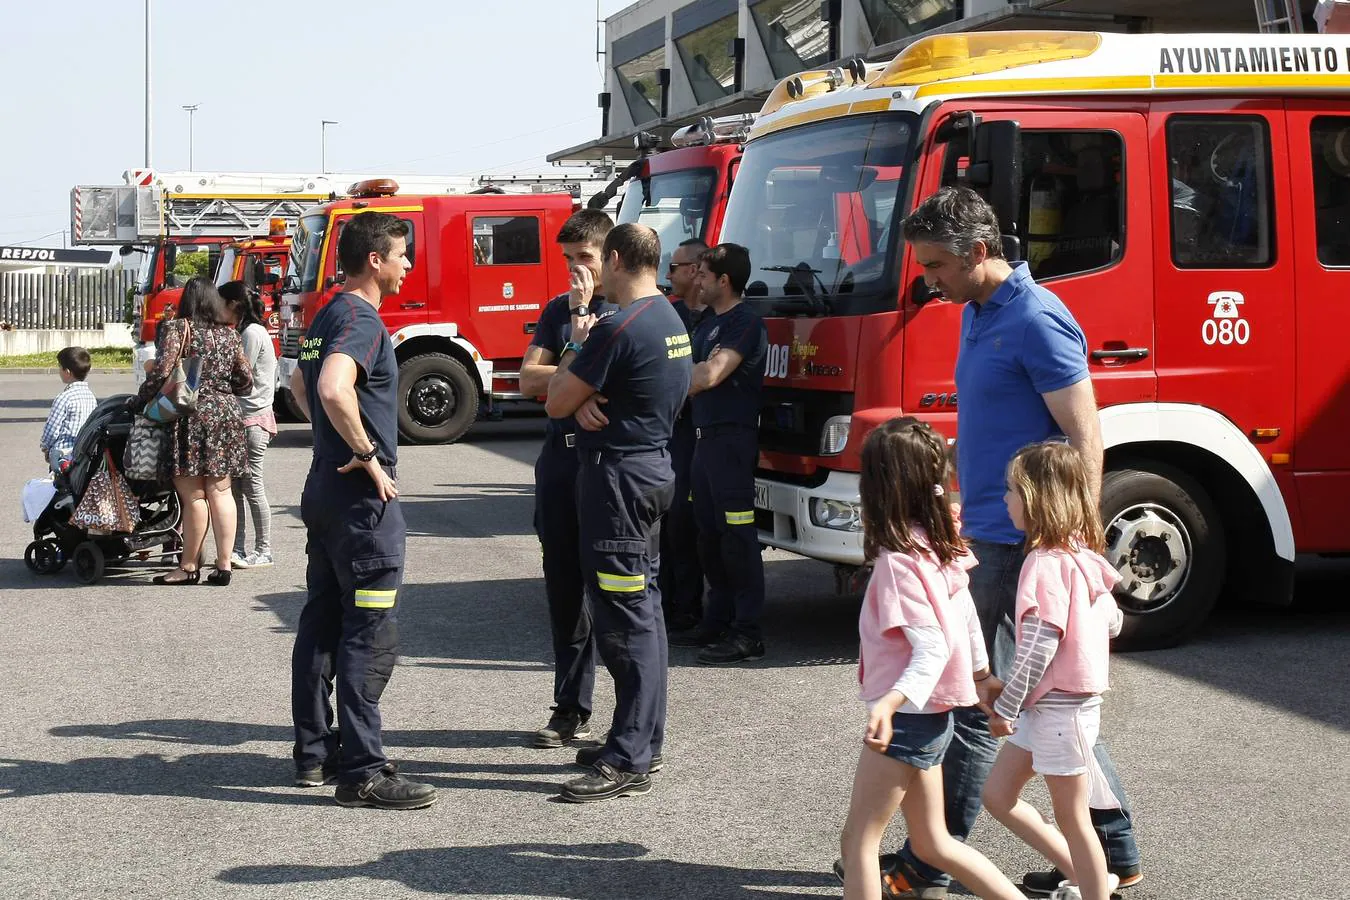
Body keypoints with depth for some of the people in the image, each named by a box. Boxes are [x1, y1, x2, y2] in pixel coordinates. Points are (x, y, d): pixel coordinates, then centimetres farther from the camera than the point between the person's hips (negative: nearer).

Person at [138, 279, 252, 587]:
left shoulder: (178, 329, -5)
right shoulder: (229, 334, 11)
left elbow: (162, 372, -14)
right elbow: (246, 380, 11)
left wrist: (142, 398, 1)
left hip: (190, 417, -5)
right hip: (225, 414, 6)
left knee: (193, 495, -3)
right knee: (220, 491, 8)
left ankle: (189, 567, 3)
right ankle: (224, 564, 7)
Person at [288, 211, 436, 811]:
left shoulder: (329, 315, 15)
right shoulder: (361, 319, -17)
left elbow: (300, 384, 32)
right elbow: (334, 389, -35)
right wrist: (367, 454, -23)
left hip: (325, 487, 11)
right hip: (361, 496, -11)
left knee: (322, 625, 14)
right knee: (370, 634, -8)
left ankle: (315, 754, 22)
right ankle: (361, 772, -6)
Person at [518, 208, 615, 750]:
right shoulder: (558, 310, 15)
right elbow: (529, 379, 6)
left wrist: (583, 314, -10)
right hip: (561, 457, 6)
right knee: (564, 586, 9)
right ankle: (572, 709, 16)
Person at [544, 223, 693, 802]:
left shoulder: (620, 328, -20)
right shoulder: (670, 320, 11)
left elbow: (557, 403, -13)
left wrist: (576, 344, 1)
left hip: (617, 476, -10)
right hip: (653, 468, 10)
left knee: (625, 620, -8)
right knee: (642, 612, 16)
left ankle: (629, 761, -6)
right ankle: (642, 742, 24)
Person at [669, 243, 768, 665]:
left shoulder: (745, 323, -12)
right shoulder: (710, 324, 20)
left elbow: (710, 374, -22)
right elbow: (696, 379, 24)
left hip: (733, 437, -10)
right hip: (708, 437, 10)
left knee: (737, 537, -9)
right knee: (709, 535, 13)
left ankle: (748, 634, -7)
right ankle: (717, 622, 22)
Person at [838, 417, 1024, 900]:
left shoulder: (898, 560, -21)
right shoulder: (942, 546, 4)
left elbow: (932, 650, -27)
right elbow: (967, 619, 14)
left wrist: (890, 702, -40)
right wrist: (983, 678, 27)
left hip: (907, 718, -9)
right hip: (933, 716, 9)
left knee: (858, 839, 0)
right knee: (933, 842, 19)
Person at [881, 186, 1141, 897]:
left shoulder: (1036, 321, -16)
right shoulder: (978, 314, 13)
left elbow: (1087, 441, -18)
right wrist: (966, 513, 24)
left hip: (1020, 546, -10)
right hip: (991, 538, 10)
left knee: (973, 706, -3)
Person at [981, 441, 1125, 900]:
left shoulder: (1046, 564, -22)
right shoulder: (1082, 554, 6)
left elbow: (1038, 648, -24)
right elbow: (1112, 621, 15)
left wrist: (1005, 707, -15)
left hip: (1059, 707, -10)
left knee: (1071, 819, 2)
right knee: (997, 795, 16)